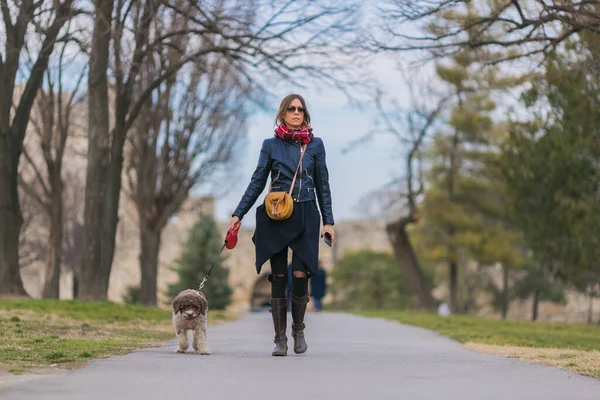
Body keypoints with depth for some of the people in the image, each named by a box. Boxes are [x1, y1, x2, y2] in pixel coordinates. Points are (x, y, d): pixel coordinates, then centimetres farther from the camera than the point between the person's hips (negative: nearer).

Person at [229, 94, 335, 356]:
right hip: (276, 217, 0)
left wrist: (328, 221, 6)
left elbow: (323, 185, 11)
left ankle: (298, 328, 12)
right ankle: (280, 339, 6)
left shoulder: (315, 145, 8)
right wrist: (238, 214, 2)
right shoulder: (271, 145, 6)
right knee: (279, 278, -1)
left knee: (300, 275, -11)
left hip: (305, 216, 0)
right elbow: (257, 182, 8)